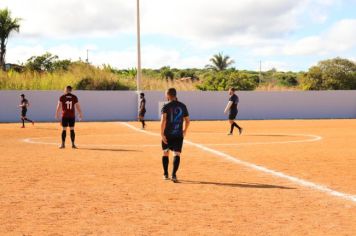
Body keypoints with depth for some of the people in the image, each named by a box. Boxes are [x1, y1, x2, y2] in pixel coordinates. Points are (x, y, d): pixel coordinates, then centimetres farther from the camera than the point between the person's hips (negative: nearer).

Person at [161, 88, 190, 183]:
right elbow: (187, 120, 11)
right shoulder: (182, 106, 6)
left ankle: (165, 174, 22)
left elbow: (163, 120, -18)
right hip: (179, 134, 2)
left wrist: (162, 133, -16)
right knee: (177, 154, -1)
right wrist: (185, 131, 26)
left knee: (165, 153, 15)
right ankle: (174, 175, -16)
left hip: (167, 134, -2)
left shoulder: (166, 106, -6)